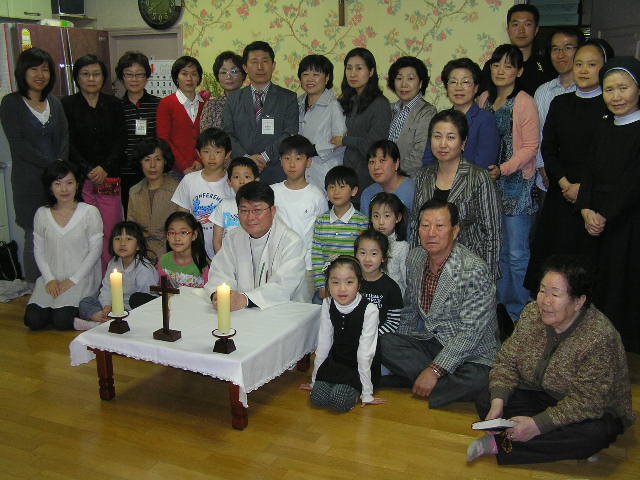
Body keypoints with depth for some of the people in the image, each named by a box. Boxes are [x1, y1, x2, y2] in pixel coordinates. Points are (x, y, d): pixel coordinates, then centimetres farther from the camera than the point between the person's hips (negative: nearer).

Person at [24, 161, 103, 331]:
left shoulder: (90, 212, -5)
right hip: (51, 277, 3)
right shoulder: (42, 214, 5)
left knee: (62, 321, -22)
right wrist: (50, 279, -5)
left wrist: (73, 280, -10)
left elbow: (95, 251, -5)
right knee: (32, 320, -15)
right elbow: (38, 250, 8)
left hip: (81, 277, -3)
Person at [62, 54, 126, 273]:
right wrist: (89, 170, -11)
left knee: (110, 231, -3)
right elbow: (68, 144, 0)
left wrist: (105, 168, -8)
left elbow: (120, 140, 5)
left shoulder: (114, 104, 12)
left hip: (110, 177, 2)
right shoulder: (67, 105, 6)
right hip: (80, 178, -1)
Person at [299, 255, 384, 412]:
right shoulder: (328, 305, -7)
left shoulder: (369, 310, -21)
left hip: (358, 368, -4)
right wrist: (314, 381, 5)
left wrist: (367, 394, -15)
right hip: (335, 362, 4)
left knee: (340, 401, -25)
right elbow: (323, 343, 0)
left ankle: (355, 391, 5)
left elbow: (365, 353, -19)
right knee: (318, 398, -19)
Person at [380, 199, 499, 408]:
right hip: (427, 342, 6)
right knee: (380, 342, -17)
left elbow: (471, 331, -23)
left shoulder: (475, 270, -20)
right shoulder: (414, 257, 2)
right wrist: (401, 349, 9)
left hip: (471, 353, -5)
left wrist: (434, 370, -25)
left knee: (476, 381, -36)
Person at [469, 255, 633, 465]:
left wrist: (538, 424, -32)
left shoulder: (599, 338, -28)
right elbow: (507, 361, -5)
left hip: (595, 412, -4)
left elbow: (587, 401, -29)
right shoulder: (532, 314, -10)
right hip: (542, 395, 5)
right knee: (485, 402, -14)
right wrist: (498, 402, -21)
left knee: (595, 434, -38)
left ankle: (501, 445, -26)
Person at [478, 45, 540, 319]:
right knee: (495, 248, 14)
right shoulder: (484, 100, 11)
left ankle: (518, 312, 9)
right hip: (487, 182, 6)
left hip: (516, 183, -6)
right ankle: (498, 302, 27)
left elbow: (531, 146, -9)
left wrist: (503, 169, -19)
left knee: (516, 253, -3)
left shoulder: (524, 102, -7)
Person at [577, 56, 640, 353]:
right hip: (600, 221, 6)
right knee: (602, 285, 10)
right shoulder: (604, 129, 12)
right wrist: (586, 210, -6)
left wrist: (605, 216, -11)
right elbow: (591, 173, 9)